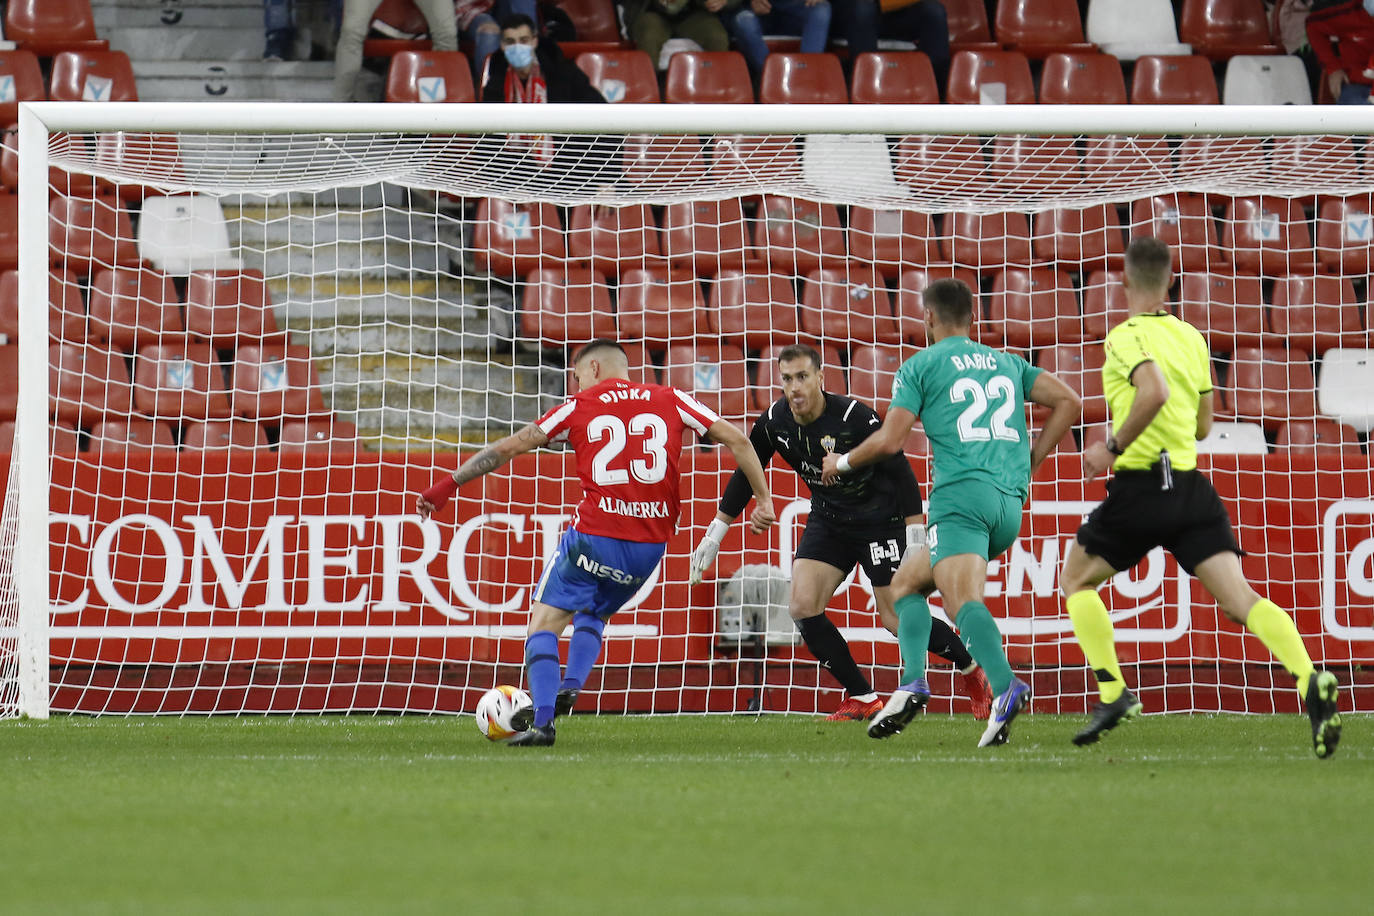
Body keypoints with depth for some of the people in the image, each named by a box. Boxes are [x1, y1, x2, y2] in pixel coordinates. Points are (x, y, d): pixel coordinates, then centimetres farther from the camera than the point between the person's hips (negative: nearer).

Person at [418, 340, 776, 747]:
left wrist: (448, 484, 12)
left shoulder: (580, 406, 7)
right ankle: (571, 686, 1)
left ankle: (542, 720, -11)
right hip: (651, 544, 4)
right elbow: (736, 439, 8)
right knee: (593, 614, 26)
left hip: (595, 535, -4)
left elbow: (508, 447, 6)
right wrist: (763, 499, 14)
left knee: (545, 619, 7)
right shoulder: (670, 400, 12)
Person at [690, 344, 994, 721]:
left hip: (879, 518, -5)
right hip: (828, 519, 5)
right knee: (803, 606, -11)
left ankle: (972, 668, 16)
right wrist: (714, 535, 7)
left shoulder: (854, 417, -25)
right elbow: (745, 476, 6)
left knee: (897, 617, -10)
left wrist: (916, 536, -17)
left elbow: (900, 470, -16)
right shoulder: (773, 423, -10)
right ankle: (862, 699, 0)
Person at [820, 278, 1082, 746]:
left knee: (965, 598, -25)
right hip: (1010, 503, 7)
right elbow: (1068, 401, 13)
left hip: (961, 494, -7)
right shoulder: (1006, 363, 23)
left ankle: (1005, 686, -50)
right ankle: (913, 684, 1)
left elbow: (889, 440, 1)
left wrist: (841, 462, 20)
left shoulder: (920, 365, 8)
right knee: (906, 582, 21)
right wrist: (1031, 462, 19)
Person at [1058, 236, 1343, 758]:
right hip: (1192, 485, 6)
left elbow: (1155, 391, -28)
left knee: (1076, 581, 16)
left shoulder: (1127, 336, -8)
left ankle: (1113, 693, 3)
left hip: (1141, 486, -6)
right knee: (1240, 600, -6)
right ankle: (1309, 681, -29)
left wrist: (1113, 447, -16)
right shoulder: (1191, 338, 14)